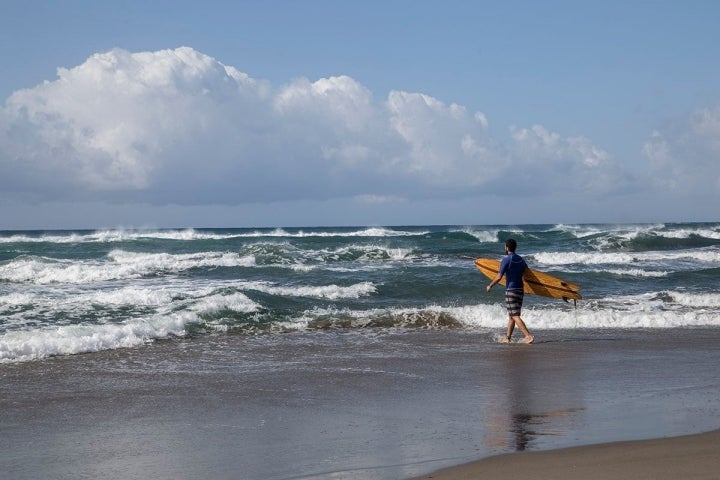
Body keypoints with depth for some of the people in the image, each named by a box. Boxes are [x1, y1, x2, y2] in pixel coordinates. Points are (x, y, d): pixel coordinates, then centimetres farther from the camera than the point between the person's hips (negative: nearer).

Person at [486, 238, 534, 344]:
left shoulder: (506, 259, -12)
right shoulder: (521, 260, 9)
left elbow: (499, 277, -13)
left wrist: (490, 286, 1)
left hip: (511, 291, -8)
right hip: (520, 290, 8)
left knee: (515, 316, -9)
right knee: (511, 315, 18)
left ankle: (529, 336, -20)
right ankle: (507, 338, 24)